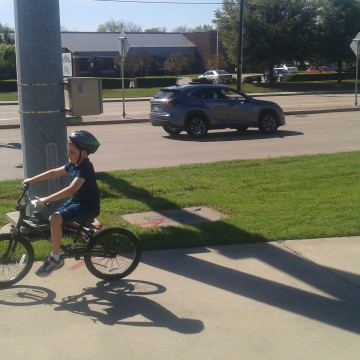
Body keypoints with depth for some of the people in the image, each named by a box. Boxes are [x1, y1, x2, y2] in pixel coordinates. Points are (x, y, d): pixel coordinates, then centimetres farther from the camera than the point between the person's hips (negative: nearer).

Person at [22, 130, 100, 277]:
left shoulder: (85, 168, -24)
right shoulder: (73, 164, 5)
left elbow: (71, 189, -37)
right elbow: (54, 172, 15)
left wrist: (47, 199, -39)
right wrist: (32, 179, 8)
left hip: (88, 205, -10)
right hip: (76, 200, 10)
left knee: (55, 219, -28)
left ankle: (55, 258, -14)